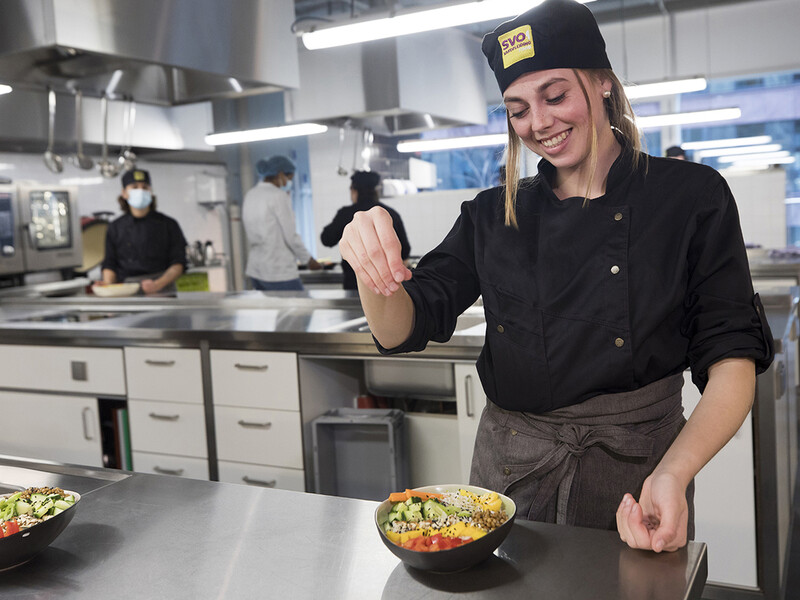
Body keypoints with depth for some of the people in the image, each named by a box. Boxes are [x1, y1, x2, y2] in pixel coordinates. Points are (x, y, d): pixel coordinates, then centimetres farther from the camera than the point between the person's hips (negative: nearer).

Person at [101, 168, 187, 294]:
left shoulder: (168, 224, 7)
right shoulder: (115, 227, 14)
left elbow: (178, 263, 3)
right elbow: (109, 264, 14)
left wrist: (158, 284, -12)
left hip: (161, 292, -2)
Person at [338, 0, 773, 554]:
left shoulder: (692, 196, -5)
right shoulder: (493, 215, 2)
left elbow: (732, 357, -8)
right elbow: (401, 329, -3)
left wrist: (674, 474, -25)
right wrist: (372, 265, -26)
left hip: (635, 475, -2)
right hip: (511, 468, 3)